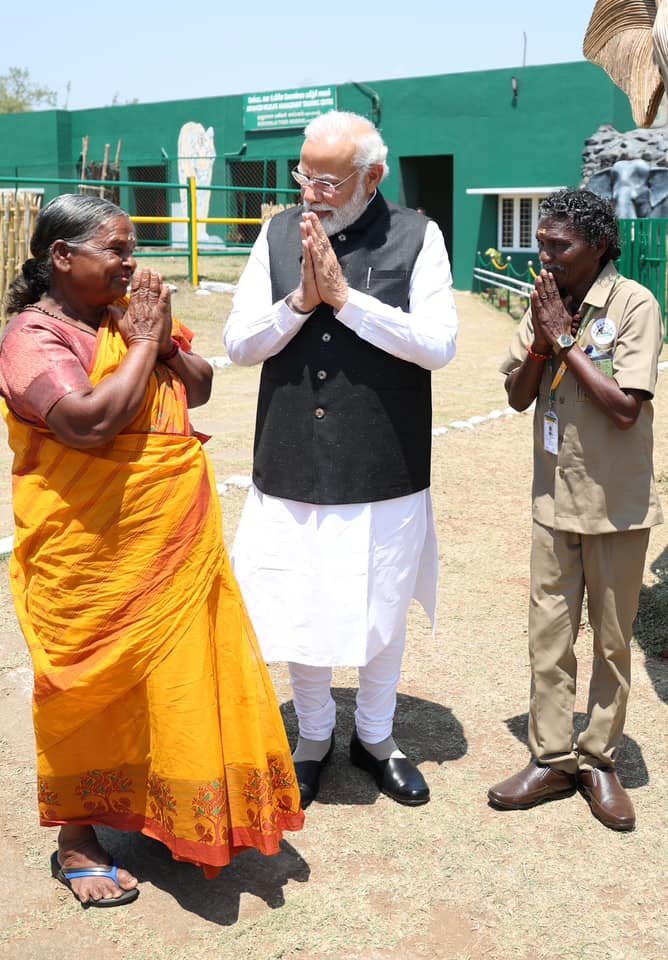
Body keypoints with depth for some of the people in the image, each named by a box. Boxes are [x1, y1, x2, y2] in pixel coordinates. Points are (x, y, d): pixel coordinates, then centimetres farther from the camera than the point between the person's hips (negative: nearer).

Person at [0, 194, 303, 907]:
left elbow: (199, 389, 12)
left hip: (178, 540, 7)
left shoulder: (130, 314, 9)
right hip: (92, 551, -7)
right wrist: (144, 344, -17)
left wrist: (167, 343, -6)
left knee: (181, 675, 15)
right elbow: (91, 421, -28)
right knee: (92, 689, 7)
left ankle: (181, 816, 35)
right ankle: (76, 841, 27)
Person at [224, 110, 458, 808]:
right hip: (292, 467, 2)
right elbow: (238, 343, 0)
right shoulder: (279, 234, 2)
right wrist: (300, 299, -16)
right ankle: (313, 737, 37)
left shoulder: (416, 237, -4)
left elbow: (438, 343, -14)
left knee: (382, 612, 13)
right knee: (296, 611, 12)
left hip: (384, 470, -1)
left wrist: (344, 296, -19)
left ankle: (375, 737, 38)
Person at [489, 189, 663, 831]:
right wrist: (540, 343, -12)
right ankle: (551, 759, 22)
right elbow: (518, 397, 5)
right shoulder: (546, 303, 3)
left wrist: (566, 342, -17)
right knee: (548, 636, 9)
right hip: (554, 498, 5)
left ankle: (599, 761, 25)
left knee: (612, 640, 10)